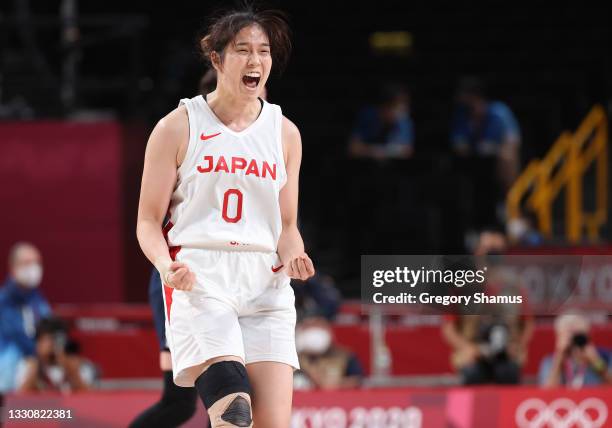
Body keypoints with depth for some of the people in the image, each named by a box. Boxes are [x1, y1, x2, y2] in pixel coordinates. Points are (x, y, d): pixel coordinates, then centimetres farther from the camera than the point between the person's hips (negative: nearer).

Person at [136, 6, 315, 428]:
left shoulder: (285, 133, 13)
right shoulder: (178, 128, 3)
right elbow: (149, 221, 5)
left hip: (266, 286, 4)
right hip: (199, 280, -4)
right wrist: (167, 266, -15)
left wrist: (292, 256, -3)